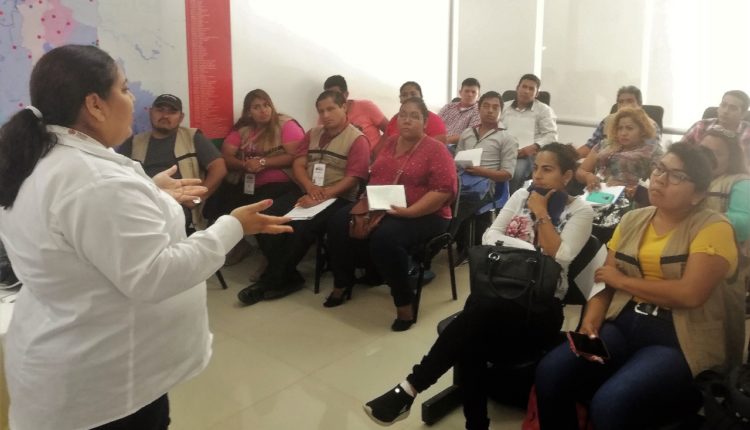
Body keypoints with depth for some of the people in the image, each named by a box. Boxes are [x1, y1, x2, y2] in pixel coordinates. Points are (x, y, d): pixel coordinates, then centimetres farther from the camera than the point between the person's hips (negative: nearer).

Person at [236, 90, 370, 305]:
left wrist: (321, 197, -20)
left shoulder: (357, 140, -3)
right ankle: (288, 277, -11)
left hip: (337, 198, -6)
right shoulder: (312, 134, 17)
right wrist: (310, 187, -11)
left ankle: (271, 280, -14)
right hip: (307, 192, 6)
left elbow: (352, 179, -11)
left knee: (300, 227, -32)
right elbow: (298, 164, 10)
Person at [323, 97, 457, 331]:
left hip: (424, 216, -7)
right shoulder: (390, 143, 12)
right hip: (379, 208, 7)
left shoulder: (435, 149, -8)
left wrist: (409, 211, -26)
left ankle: (405, 304, -19)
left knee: (384, 238, -35)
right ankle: (342, 285, 9)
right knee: (339, 223, -10)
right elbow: (375, 176, 15)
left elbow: (445, 190, -17)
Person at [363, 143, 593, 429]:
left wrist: (541, 214, -7)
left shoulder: (580, 211, 2)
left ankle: (410, 388, -29)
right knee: (471, 340, -32)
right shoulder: (522, 195, 15)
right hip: (501, 292, 4)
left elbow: (558, 257, -12)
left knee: (481, 311, -35)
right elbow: (489, 236, 6)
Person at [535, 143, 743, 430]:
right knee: (550, 373, -18)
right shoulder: (632, 220, 12)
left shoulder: (713, 227, -5)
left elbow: (690, 294, -19)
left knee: (609, 405, -30)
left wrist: (621, 279, -7)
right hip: (623, 325, 5)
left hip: (680, 341, -5)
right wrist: (590, 323, -11)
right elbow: (604, 282, 9)